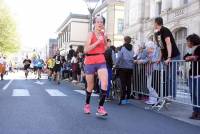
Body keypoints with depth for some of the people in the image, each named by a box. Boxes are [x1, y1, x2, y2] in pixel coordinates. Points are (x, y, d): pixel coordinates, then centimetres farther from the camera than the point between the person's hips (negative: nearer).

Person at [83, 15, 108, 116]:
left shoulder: (103, 35, 8)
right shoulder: (91, 34, -5)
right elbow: (86, 50, -16)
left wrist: (105, 40, 8)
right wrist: (97, 42, -20)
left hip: (101, 62, 3)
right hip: (90, 62, -3)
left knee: (105, 83, -17)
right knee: (90, 86, 10)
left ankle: (100, 107, -10)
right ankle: (87, 104, 35)